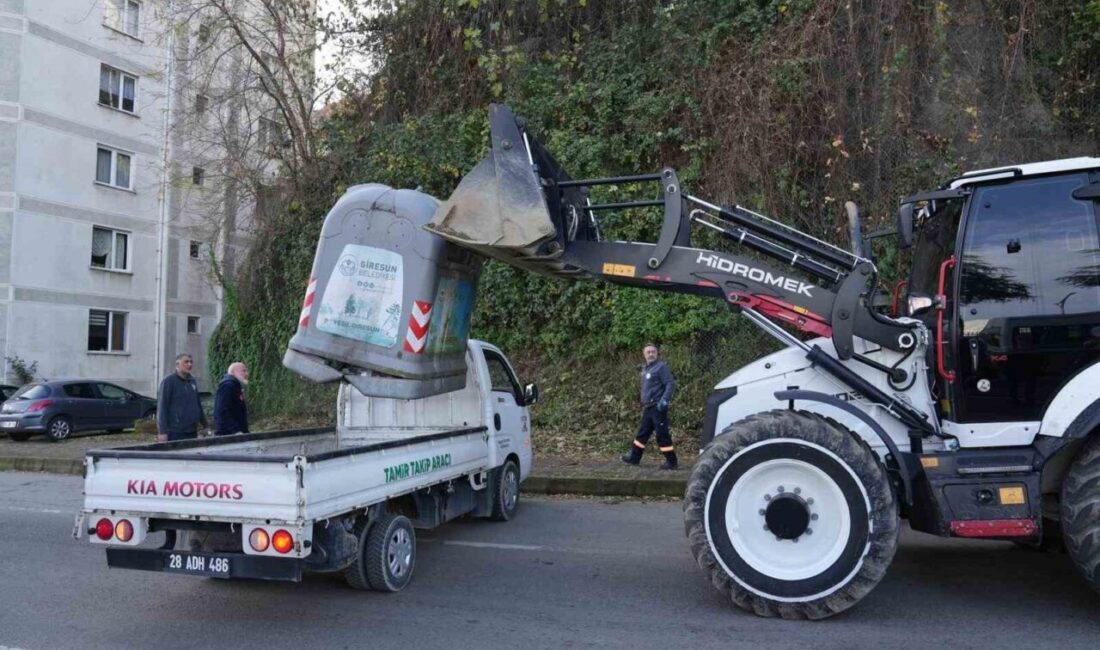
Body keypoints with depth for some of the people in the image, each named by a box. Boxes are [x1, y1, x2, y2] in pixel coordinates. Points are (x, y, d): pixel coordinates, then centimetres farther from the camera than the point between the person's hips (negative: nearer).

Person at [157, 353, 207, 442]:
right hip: (175, 433, -7)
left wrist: (205, 425, 21)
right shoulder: (168, 381, -6)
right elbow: (162, 408, -11)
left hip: (192, 432, 7)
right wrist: (162, 432, -17)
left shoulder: (192, 381, 14)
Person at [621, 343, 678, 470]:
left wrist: (664, 400, -26)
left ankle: (671, 461, 2)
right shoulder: (645, 369, 15)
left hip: (658, 407, -8)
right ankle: (634, 457, 26)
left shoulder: (661, 367, -10)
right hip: (648, 407, 9)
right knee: (643, 433, 16)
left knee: (662, 434, -5)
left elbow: (670, 385, -16)